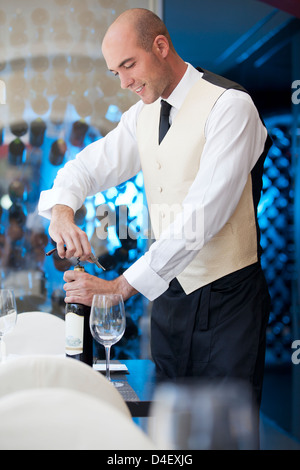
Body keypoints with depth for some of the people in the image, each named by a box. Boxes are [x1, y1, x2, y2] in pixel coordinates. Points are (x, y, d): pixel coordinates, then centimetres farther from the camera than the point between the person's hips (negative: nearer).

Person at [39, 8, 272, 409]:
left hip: (227, 299, -6)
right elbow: (87, 166, 10)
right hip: (169, 290, 6)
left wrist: (121, 285, -26)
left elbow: (204, 212, -24)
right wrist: (62, 210, -15)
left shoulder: (229, 106, -16)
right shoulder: (143, 116, 8)